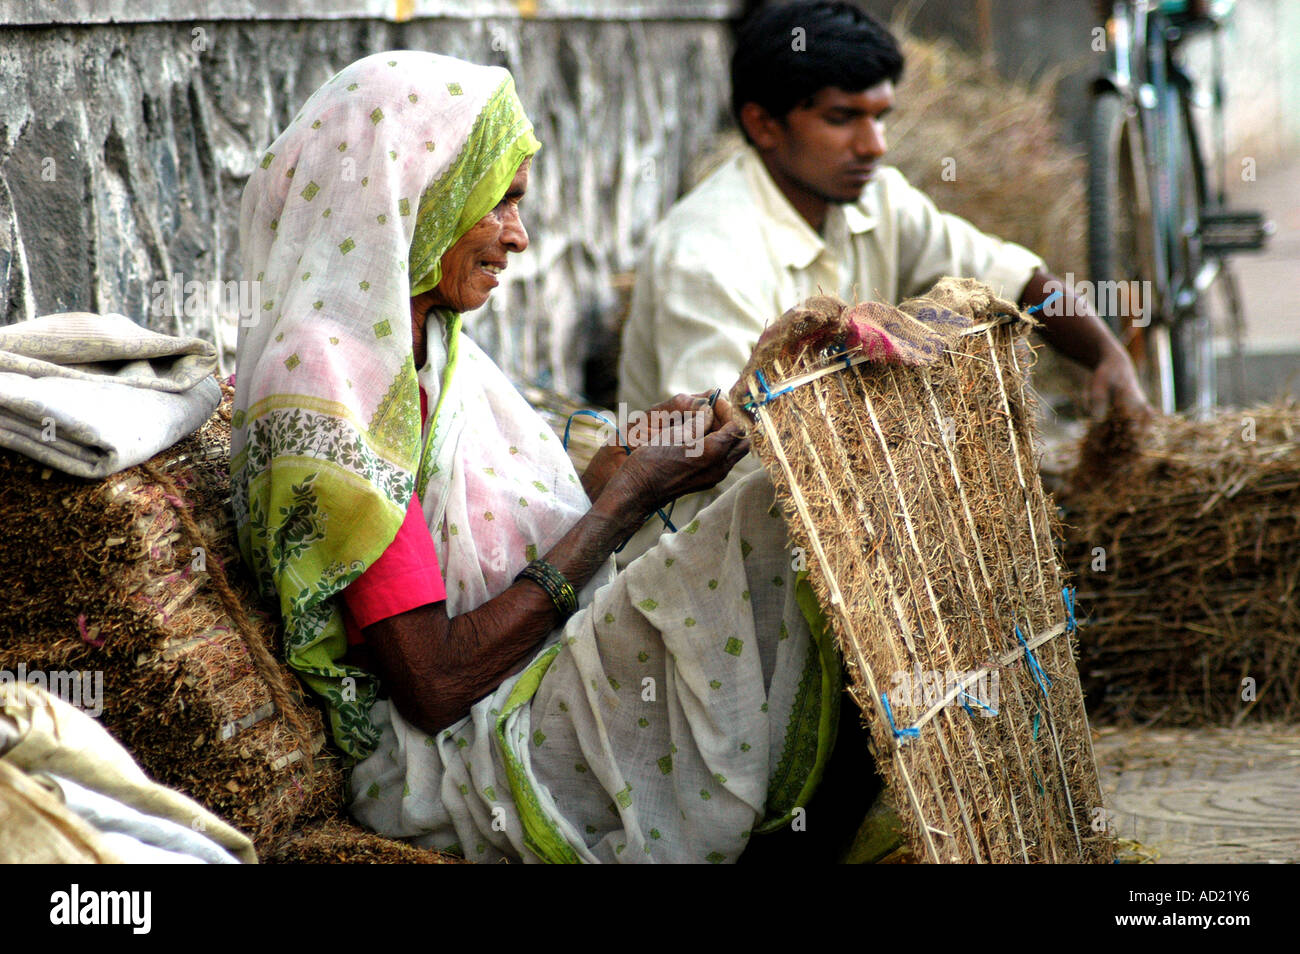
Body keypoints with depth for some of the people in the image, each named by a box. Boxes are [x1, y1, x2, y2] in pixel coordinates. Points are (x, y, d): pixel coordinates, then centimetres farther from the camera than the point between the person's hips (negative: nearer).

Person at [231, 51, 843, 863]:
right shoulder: (318, 398, -18)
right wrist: (624, 500, -15)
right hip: (456, 762, -9)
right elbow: (436, 686, -21)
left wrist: (621, 469, -2)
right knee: (792, 527, -19)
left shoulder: (428, 347, 11)